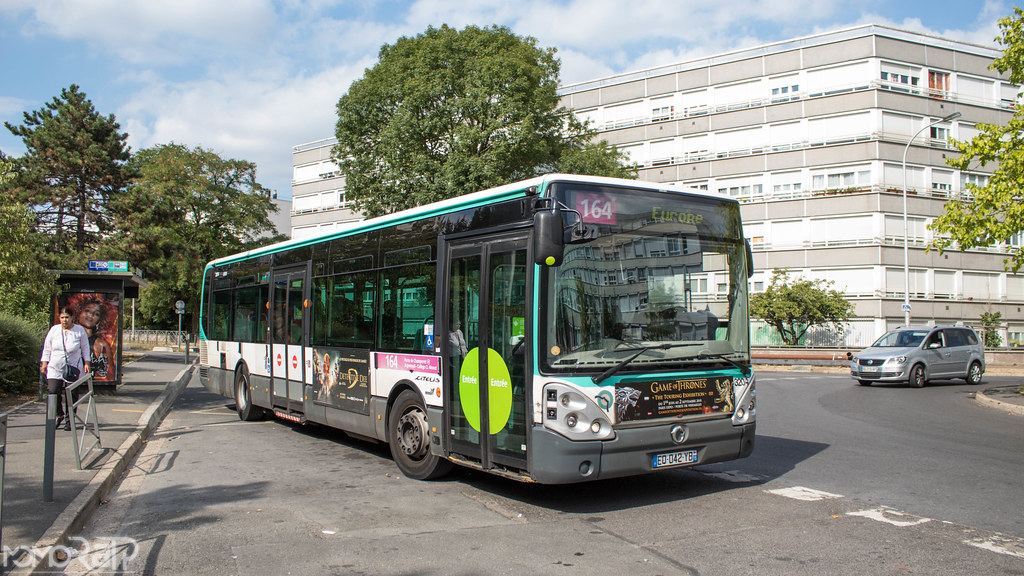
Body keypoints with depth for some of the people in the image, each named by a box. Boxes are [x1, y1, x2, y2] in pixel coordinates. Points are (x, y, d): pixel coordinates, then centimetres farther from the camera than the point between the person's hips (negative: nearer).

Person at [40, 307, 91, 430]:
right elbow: (47, 348, 12)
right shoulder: (54, 330, 4)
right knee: (53, 392, -7)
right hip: (55, 368, 1)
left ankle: (69, 420, 13)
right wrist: (44, 363, 8)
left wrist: (86, 363, 3)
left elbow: (85, 348, 8)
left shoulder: (80, 330, 0)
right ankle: (59, 415, 17)